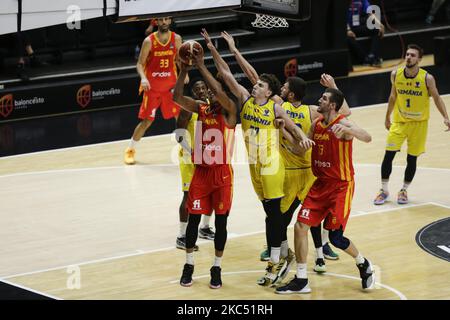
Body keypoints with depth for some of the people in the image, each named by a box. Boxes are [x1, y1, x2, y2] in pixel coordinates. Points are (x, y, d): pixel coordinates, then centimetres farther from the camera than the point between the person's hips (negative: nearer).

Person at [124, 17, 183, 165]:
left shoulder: (176, 39, -3)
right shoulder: (149, 41, -13)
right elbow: (140, 64, -10)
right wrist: (143, 78, -28)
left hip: (171, 85, 3)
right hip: (152, 87, -3)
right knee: (146, 121, -3)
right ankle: (130, 150, 13)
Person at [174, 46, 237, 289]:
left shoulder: (228, 110, -8)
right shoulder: (201, 108, 4)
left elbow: (219, 92, -29)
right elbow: (177, 97, -9)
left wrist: (201, 66, -27)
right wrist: (184, 69, -19)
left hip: (222, 173, -3)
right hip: (201, 171, 3)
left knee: (221, 221, 4)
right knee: (193, 218, 5)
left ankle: (217, 268, 15)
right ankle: (189, 265, 18)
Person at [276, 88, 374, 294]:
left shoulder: (343, 124, -17)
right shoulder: (316, 124, 6)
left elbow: (367, 138, -35)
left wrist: (346, 130, -52)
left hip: (341, 186, -7)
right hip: (321, 184, 7)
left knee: (336, 237, -6)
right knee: (300, 226, -3)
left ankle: (364, 265, 24)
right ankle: (301, 281, 5)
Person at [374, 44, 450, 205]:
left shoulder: (427, 78, -16)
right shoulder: (396, 75, -8)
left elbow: (436, 98, -4)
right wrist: (387, 118, 15)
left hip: (419, 123, -2)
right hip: (399, 121, 2)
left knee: (412, 159, 4)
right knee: (388, 155, -7)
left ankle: (404, 190, 23)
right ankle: (384, 190, 8)